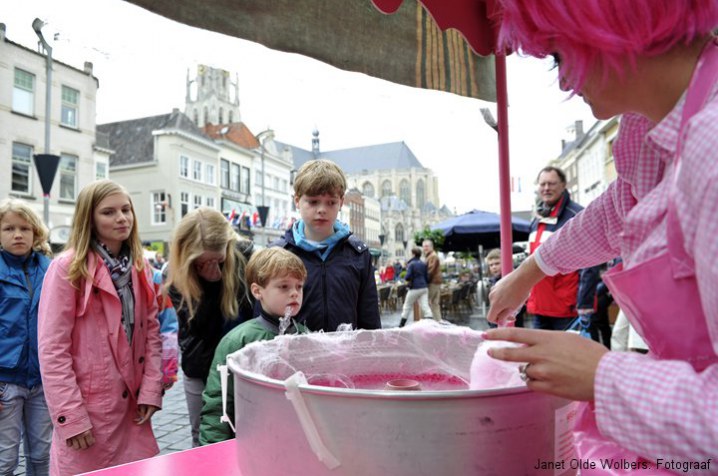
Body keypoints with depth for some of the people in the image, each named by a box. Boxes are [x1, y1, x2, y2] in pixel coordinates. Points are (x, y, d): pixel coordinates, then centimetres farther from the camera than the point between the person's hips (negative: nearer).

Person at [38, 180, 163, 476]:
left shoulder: (140, 268, 7)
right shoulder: (67, 268, -12)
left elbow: (151, 332, 7)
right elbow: (52, 349, -13)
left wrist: (151, 390, -1)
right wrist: (70, 416, -15)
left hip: (132, 404, 5)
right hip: (87, 406, -5)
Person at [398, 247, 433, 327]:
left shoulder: (411, 264, -10)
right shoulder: (423, 264, 6)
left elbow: (408, 277, -15)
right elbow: (427, 277, 9)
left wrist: (405, 278, 6)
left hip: (414, 288, -4)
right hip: (424, 288, 5)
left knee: (407, 306, 10)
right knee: (425, 306, -1)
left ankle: (402, 324, 19)